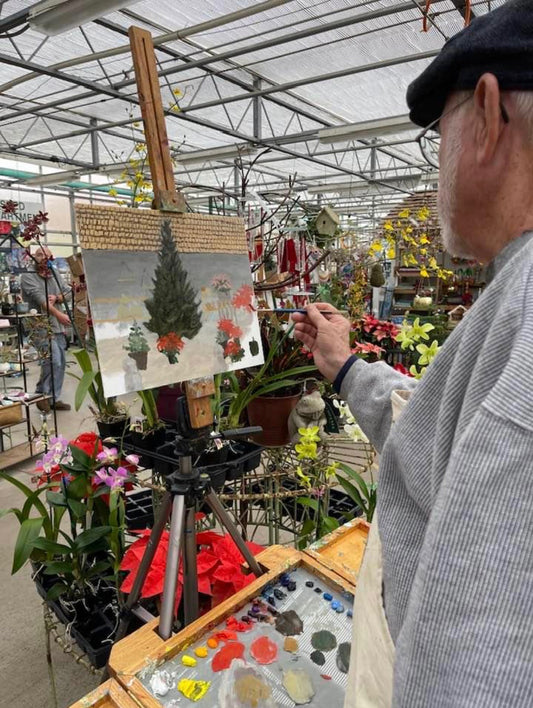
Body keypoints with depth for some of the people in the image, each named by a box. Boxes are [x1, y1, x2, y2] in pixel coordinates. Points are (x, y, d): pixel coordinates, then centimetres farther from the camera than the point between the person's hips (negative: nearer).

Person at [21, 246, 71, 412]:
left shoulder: (55, 276, 17)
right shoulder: (28, 277, -4)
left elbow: (67, 292, 12)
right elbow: (39, 298, -17)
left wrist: (57, 298, -10)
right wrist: (58, 314, -28)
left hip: (58, 327, 7)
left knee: (60, 363, 8)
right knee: (52, 362, -15)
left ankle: (55, 398, 18)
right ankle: (41, 395, 5)